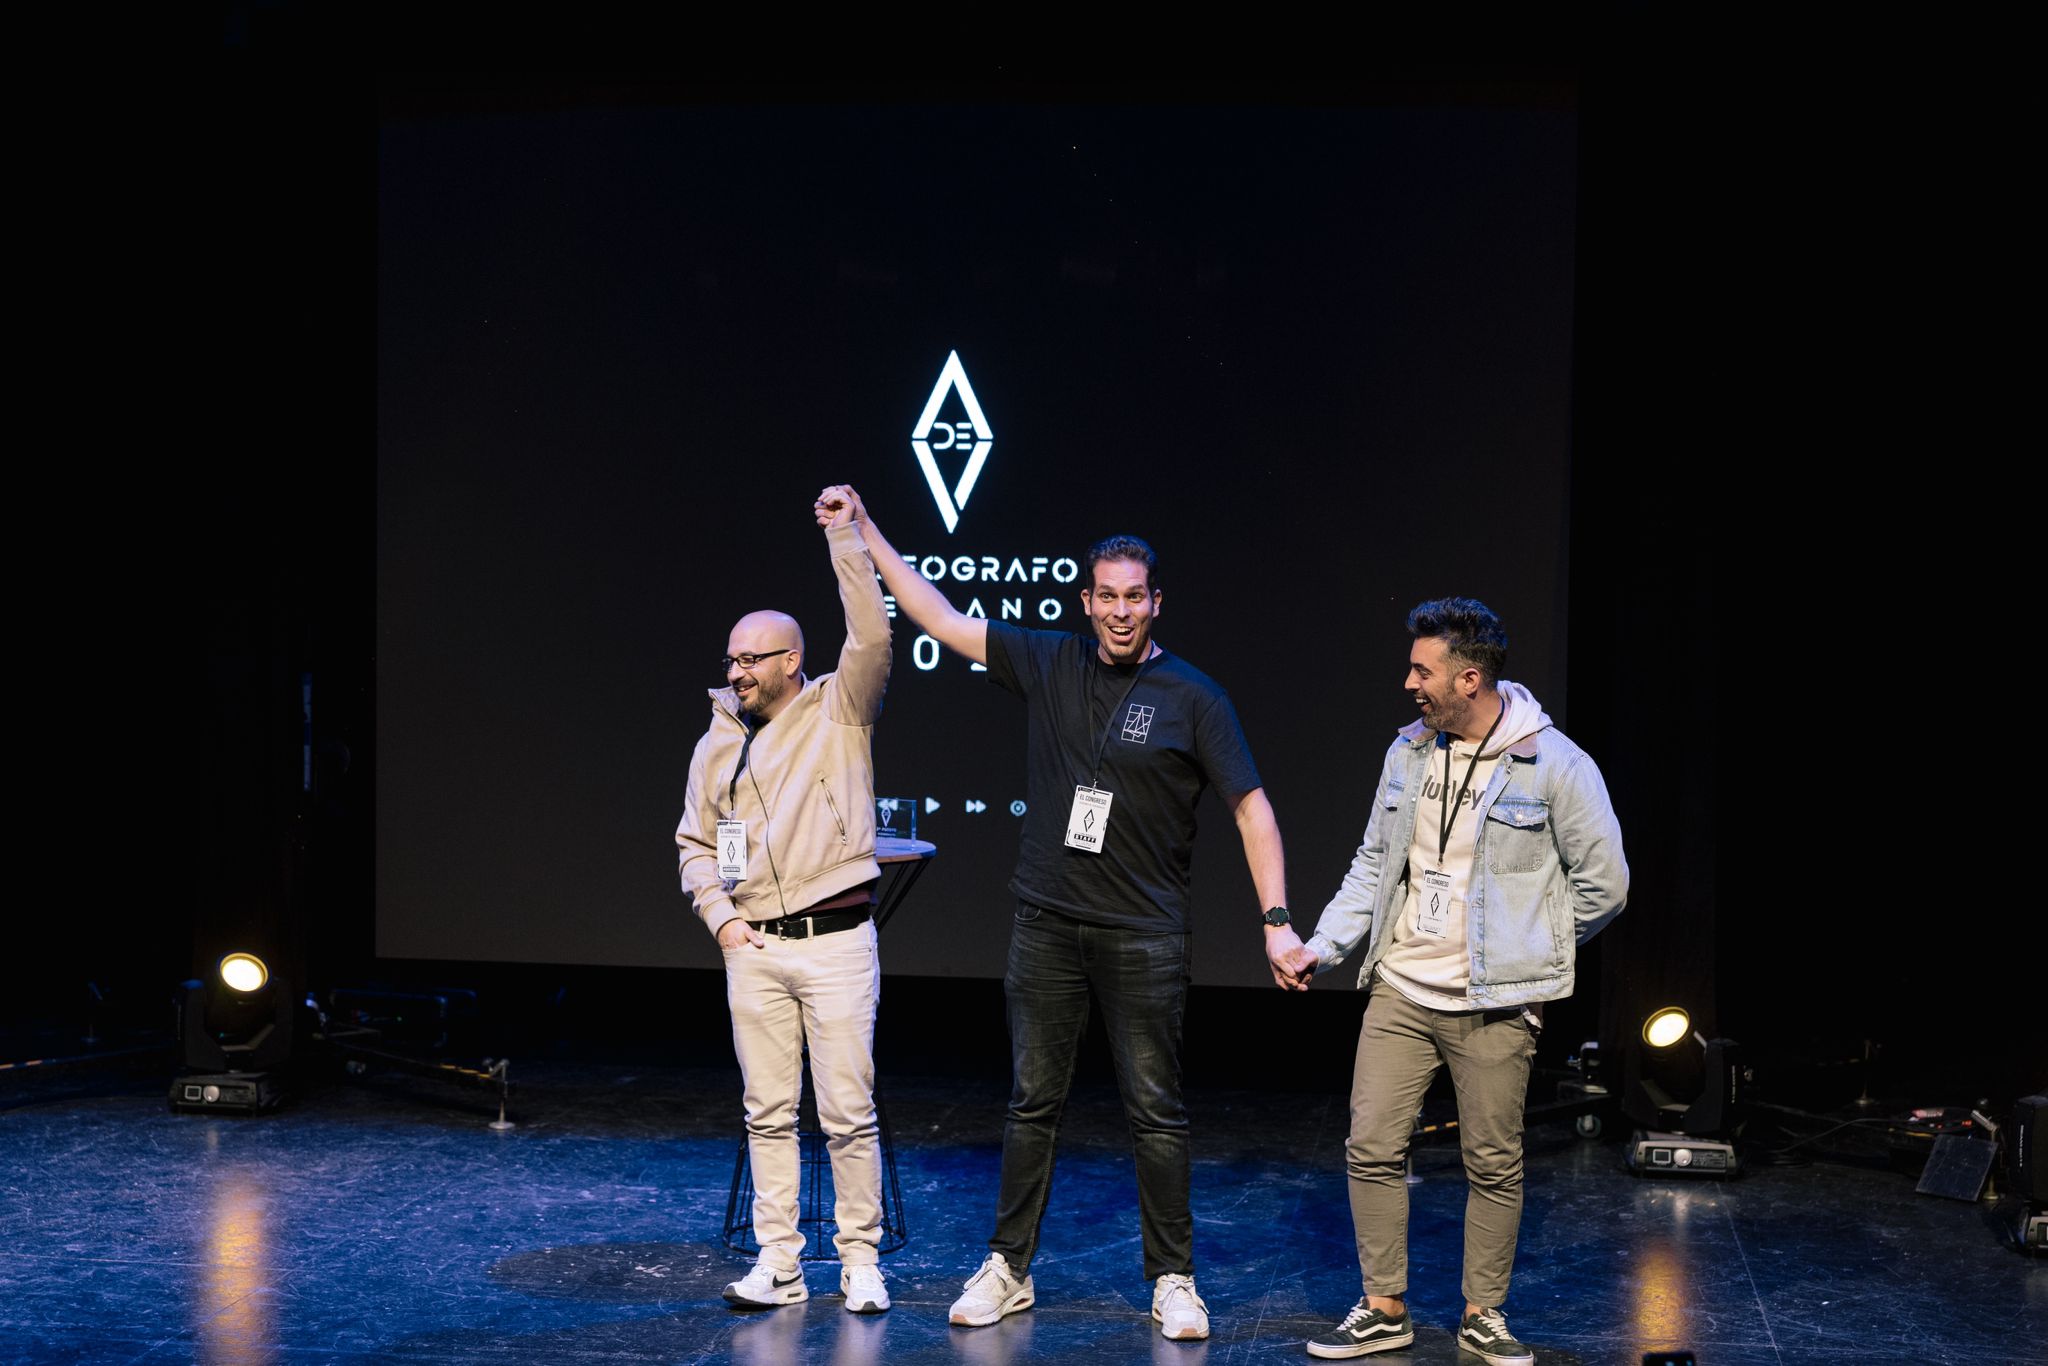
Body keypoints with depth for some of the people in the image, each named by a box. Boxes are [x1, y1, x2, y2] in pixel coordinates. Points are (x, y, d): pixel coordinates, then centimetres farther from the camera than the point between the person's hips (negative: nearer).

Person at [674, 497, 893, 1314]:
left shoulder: (839, 712, 0)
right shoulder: (717, 743, 12)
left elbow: (872, 638, -16)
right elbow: (694, 840, 18)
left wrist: (845, 535, -17)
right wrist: (720, 916, 4)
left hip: (836, 943, -4)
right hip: (754, 948, 4)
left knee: (849, 1113, -1)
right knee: (768, 1113, 7)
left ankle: (860, 1262, 9)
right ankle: (777, 1266, 13)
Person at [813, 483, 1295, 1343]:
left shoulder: (1192, 698, -4)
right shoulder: (1047, 665, 4)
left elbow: (1250, 807, -4)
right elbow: (939, 618, 8)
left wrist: (1277, 920, -12)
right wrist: (864, 530, 6)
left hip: (1143, 938, -3)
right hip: (1046, 925, 3)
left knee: (1155, 1111, 2)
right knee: (1032, 1102, 10)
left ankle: (1173, 1281, 13)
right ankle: (1008, 1270, 21)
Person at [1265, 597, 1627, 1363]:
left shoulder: (1555, 766, -10)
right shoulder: (1409, 752, 6)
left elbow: (1603, 884, -4)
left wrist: (1524, 954, 3)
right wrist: (1322, 947, 4)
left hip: (1495, 1005, -4)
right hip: (1400, 990, 4)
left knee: (1494, 1164, 5)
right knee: (1372, 1148, 3)